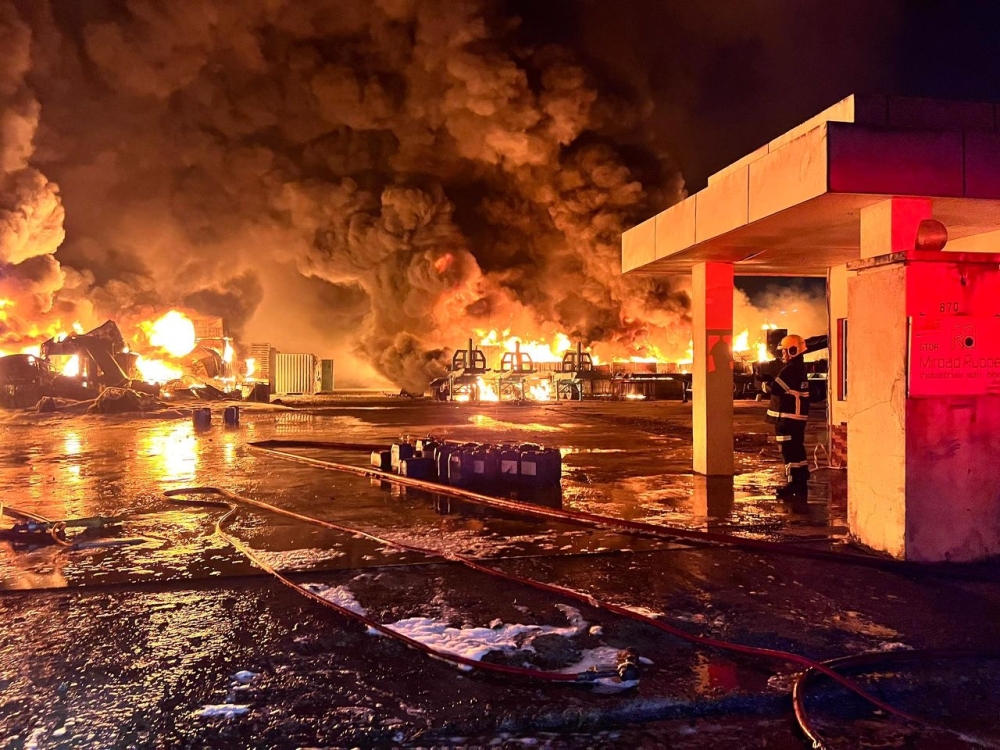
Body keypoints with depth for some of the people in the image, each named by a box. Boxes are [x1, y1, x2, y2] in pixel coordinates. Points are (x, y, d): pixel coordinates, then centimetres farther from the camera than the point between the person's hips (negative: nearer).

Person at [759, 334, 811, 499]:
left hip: (788, 417, -11)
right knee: (797, 449, 16)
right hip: (798, 416, 11)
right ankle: (801, 485, 25)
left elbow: (775, 388, -22)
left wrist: (764, 383, -3)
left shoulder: (790, 370, -18)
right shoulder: (799, 368, 16)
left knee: (790, 451, -7)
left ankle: (795, 487, -5)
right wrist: (770, 379, 7)